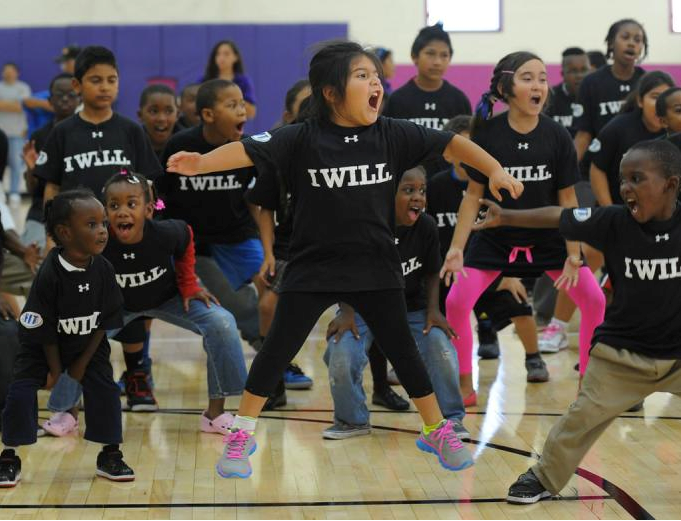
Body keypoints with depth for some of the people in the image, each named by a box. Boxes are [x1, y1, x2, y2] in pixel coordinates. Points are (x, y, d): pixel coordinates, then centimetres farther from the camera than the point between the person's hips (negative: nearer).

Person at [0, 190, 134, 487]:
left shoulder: (103, 270, -18)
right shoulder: (49, 275, -30)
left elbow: (105, 320, -9)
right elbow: (45, 330, -20)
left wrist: (83, 362, -7)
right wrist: (55, 370, -12)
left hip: (88, 345, 3)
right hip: (43, 346, -3)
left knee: (105, 389, -7)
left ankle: (110, 456, 8)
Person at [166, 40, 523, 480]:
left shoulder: (394, 135, -4)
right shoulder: (302, 139, -11)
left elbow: (450, 143, 2)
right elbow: (248, 151, -20)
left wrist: (495, 170, -8)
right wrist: (201, 163, -36)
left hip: (376, 267, 2)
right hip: (313, 268, -2)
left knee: (402, 349, 9)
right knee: (277, 349, 2)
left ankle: (437, 431, 26)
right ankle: (242, 435, 15)